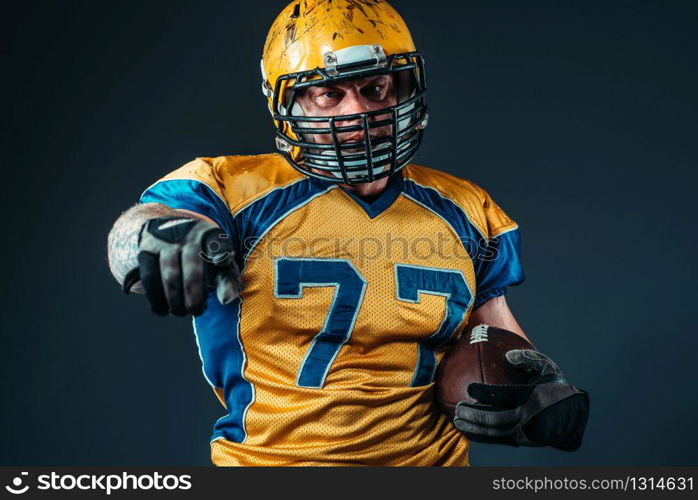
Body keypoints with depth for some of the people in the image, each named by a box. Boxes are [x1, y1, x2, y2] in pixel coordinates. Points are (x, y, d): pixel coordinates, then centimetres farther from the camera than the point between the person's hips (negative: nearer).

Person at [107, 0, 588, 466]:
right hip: (271, 455, -3)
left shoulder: (465, 212, 6)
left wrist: (535, 376, -2)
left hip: (432, 455, 4)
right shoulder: (239, 191, -6)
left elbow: (496, 333, 16)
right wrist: (158, 233, -46)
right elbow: (138, 225, -24)